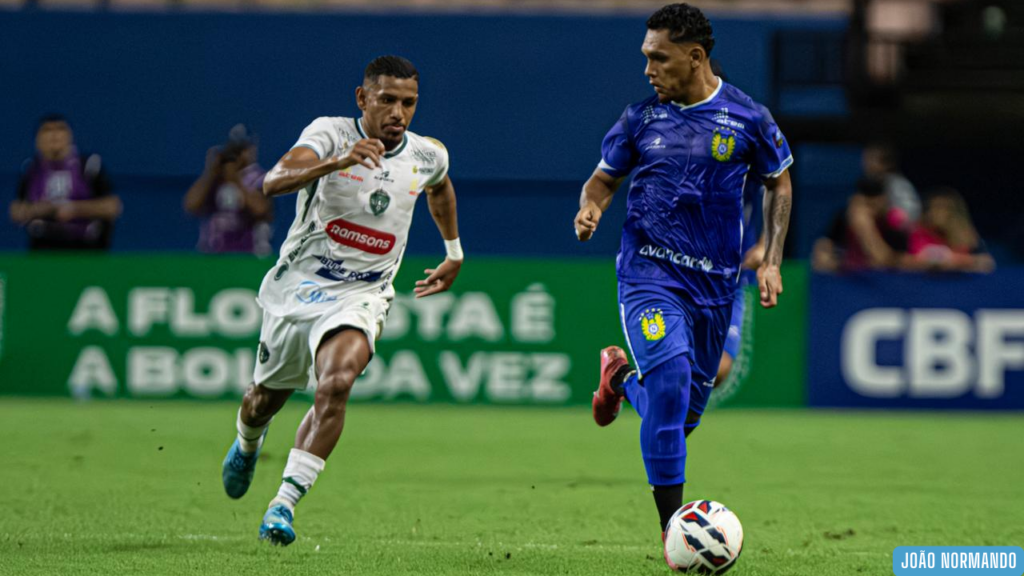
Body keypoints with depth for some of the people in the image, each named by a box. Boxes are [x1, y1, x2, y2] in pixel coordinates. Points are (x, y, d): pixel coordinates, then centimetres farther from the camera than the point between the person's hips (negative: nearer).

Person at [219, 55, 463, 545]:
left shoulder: (428, 156, -2)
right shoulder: (330, 134, -15)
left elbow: (440, 188, 25)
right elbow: (274, 181, -34)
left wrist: (454, 253, 31)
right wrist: (336, 162, -50)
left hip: (360, 297, 0)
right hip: (296, 285, 0)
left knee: (336, 385, -28)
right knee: (265, 399, 18)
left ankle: (284, 504, -28)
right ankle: (246, 445, 56)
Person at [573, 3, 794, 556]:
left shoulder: (747, 118, -2)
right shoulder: (642, 117, -1)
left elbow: (779, 183, 12)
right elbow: (604, 178, 11)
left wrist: (771, 260, 4)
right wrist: (590, 208, -12)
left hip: (714, 280, 2)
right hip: (649, 273, -2)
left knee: (686, 410, 9)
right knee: (671, 379, -24)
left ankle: (622, 377, 44)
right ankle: (671, 522, -19)